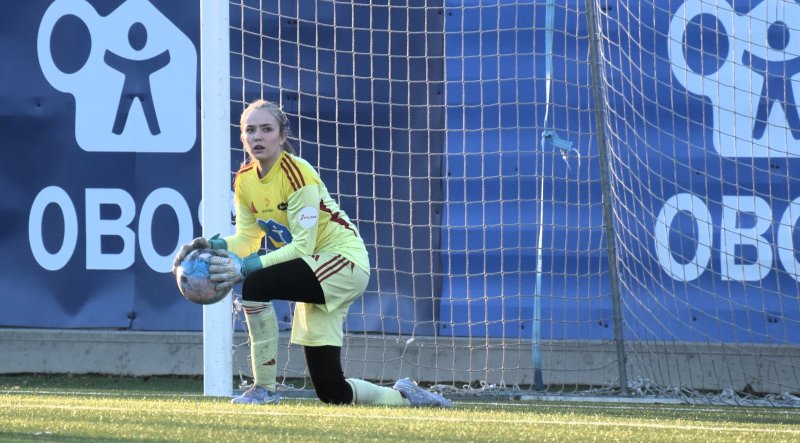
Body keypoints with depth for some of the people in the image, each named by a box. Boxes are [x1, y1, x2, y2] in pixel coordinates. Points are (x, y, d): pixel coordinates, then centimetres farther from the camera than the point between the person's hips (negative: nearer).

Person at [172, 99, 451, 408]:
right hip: (316, 273, 8)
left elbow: (302, 246, -26)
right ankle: (405, 396, 29)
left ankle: (264, 388, -20)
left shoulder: (296, 173, -21)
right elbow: (246, 239, 4)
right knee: (331, 392, 4)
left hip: (344, 261, -8)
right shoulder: (244, 180, 1)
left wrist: (247, 266, -34)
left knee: (254, 283, -32)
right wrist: (213, 245, -16)